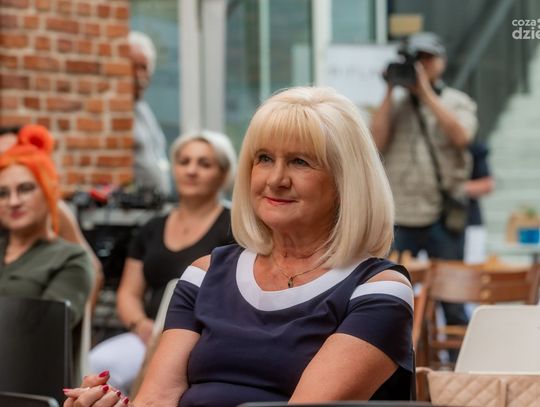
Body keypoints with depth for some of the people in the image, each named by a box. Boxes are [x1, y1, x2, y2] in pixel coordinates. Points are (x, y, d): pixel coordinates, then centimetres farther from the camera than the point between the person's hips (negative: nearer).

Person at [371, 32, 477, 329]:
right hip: (399, 217, 2)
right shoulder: (395, 105, 12)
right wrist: (390, 91, -4)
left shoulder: (458, 102, 7)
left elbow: (461, 136, -14)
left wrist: (426, 92, -14)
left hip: (442, 217, -2)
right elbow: (377, 142, -4)